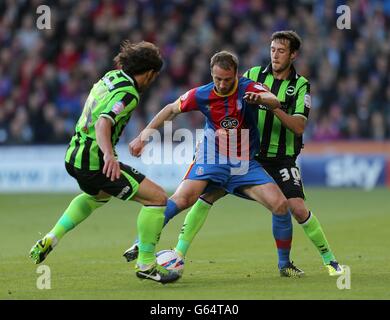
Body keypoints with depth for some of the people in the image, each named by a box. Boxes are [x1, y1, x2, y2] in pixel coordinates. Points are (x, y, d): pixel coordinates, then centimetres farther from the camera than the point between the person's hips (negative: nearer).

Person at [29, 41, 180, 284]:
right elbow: (103, 123, -34)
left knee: (98, 195, 41)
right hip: (96, 162, -10)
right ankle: (146, 265, -2)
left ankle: (51, 239, 32)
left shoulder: (110, 77, 9)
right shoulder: (128, 94, -18)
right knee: (157, 197, -9)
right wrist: (109, 155, -48)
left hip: (75, 157, 10)